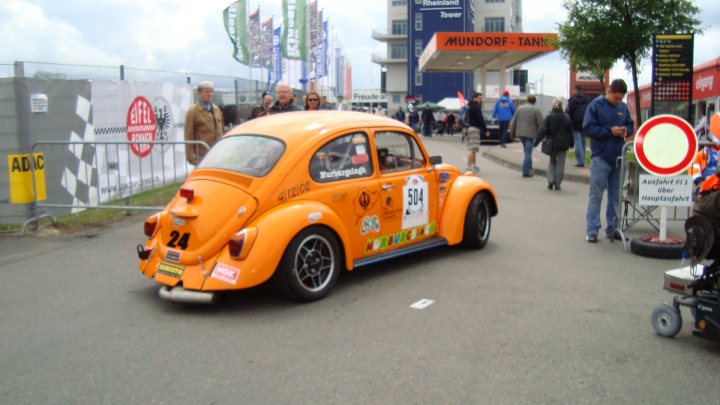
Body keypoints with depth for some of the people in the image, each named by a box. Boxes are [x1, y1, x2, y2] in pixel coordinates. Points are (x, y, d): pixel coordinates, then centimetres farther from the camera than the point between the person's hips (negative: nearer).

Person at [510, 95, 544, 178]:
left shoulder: (519, 108, 10)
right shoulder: (536, 110, -3)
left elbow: (513, 123, 11)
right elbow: (540, 124, -6)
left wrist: (512, 134, 18)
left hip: (520, 133, 5)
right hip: (530, 134, -5)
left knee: (527, 152, 18)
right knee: (528, 153, -2)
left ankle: (529, 169, 20)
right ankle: (526, 172, -4)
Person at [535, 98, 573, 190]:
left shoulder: (549, 117, -8)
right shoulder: (566, 117, -2)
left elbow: (543, 130, -12)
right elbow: (570, 131, 5)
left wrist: (537, 141, -8)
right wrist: (571, 144, 15)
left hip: (552, 143, 0)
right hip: (563, 143, 0)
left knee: (552, 162, 15)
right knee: (560, 163, 6)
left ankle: (551, 180, -1)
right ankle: (557, 184, 6)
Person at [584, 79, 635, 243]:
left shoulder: (623, 107, 9)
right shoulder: (596, 105, -5)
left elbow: (630, 125, 18)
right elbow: (588, 128, -11)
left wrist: (626, 131, -5)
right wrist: (610, 131, -16)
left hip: (618, 157, 5)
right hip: (600, 157, -5)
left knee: (615, 196, 11)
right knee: (596, 196, -3)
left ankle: (612, 228, 20)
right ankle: (592, 231, 1)